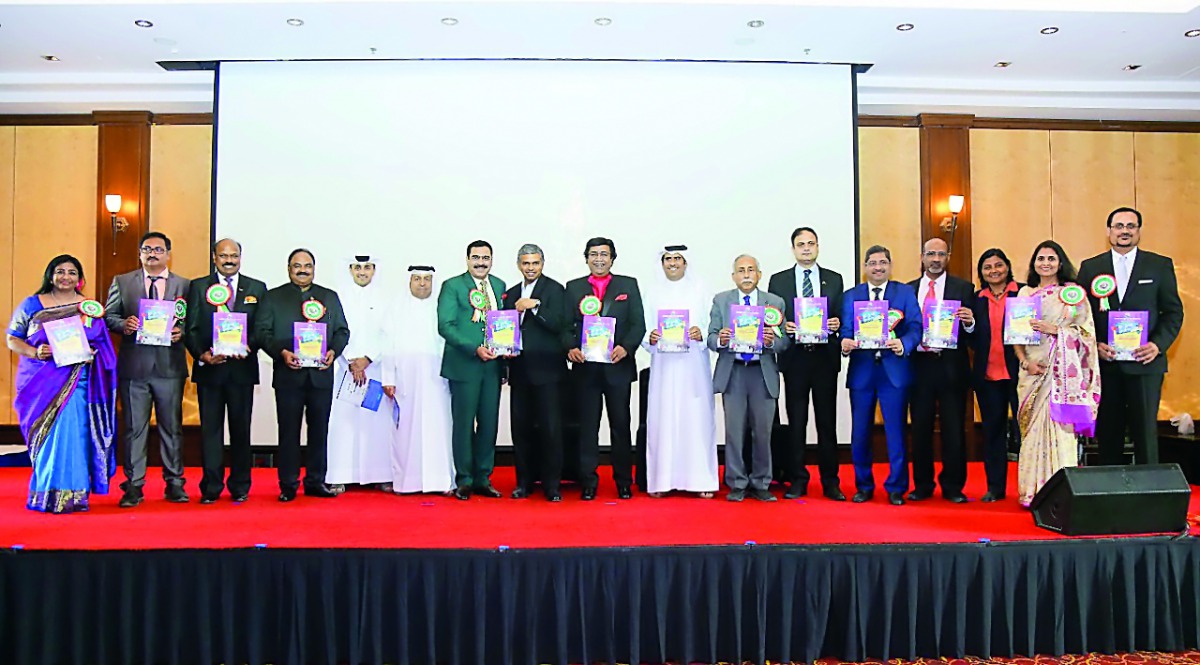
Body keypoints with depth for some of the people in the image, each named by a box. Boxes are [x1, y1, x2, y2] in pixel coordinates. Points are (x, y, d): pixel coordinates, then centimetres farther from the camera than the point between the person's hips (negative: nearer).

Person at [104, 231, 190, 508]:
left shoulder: (184, 285, 9)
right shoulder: (122, 282, 11)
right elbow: (109, 315, 9)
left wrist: (181, 331, -14)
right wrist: (124, 325, -12)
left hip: (170, 365, 0)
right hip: (133, 365, 0)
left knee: (172, 427, 6)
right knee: (134, 427, 5)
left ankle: (174, 483, 14)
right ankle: (133, 486, 12)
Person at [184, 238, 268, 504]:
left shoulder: (257, 289, 10)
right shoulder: (198, 287, 9)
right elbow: (191, 329, 4)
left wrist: (249, 347, -14)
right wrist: (202, 354, -12)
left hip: (242, 368, 0)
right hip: (208, 367, 0)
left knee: (241, 429, 6)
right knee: (210, 429, 3)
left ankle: (240, 487, 15)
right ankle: (211, 487, 11)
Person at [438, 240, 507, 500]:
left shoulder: (499, 286, 14)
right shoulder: (452, 286, -2)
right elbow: (445, 325, -9)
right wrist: (475, 348, -17)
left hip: (493, 364, 5)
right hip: (464, 365, -4)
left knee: (489, 423, 8)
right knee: (464, 423, 1)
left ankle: (483, 479, 19)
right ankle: (464, 480, 13)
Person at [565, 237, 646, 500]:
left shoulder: (628, 285, 9)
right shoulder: (574, 288, 11)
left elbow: (638, 324, 2)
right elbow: (566, 326, 7)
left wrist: (626, 347, -15)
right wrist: (570, 348, -12)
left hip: (618, 366, 0)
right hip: (585, 367, 1)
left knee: (621, 425, 6)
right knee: (587, 426, 4)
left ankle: (624, 482, 16)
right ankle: (588, 483, 12)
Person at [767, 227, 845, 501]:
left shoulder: (834, 279, 11)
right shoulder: (778, 280, 8)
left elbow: (841, 317, 10)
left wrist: (837, 324, -11)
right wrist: (783, 326, -13)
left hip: (825, 357, 1)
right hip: (794, 357, 0)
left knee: (827, 421, 4)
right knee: (796, 421, 3)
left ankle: (830, 481, 11)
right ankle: (797, 480, 11)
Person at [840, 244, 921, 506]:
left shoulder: (906, 293, 7)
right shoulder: (850, 296, 11)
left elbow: (915, 327, -4)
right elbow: (846, 331, 4)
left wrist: (903, 344, -24)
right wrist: (845, 344, -19)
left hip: (894, 370, -2)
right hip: (861, 370, 2)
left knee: (895, 431, 2)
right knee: (860, 433, 7)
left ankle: (896, 487, 15)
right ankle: (864, 486, 22)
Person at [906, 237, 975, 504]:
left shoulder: (963, 288, 4)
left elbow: (972, 329, 0)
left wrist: (969, 322, -22)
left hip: (951, 367, -2)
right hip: (919, 365, 2)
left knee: (954, 430, 3)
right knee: (920, 429, 8)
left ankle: (953, 487, 15)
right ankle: (922, 484, 19)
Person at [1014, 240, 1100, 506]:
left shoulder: (1073, 292, 5)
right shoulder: (1025, 293, 14)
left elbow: (1086, 332, -1)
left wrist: (1054, 330, -14)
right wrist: (1025, 362, -4)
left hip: (1062, 372, -3)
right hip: (1032, 371, 3)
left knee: (1060, 426, -8)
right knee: (1033, 429, 3)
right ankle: (1032, 492, 7)